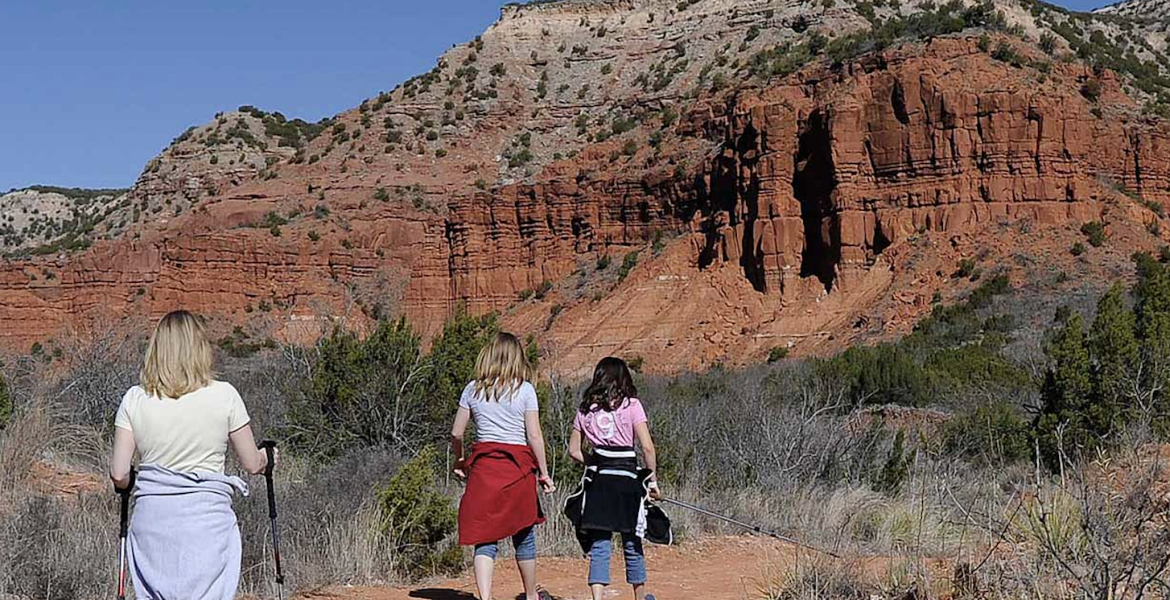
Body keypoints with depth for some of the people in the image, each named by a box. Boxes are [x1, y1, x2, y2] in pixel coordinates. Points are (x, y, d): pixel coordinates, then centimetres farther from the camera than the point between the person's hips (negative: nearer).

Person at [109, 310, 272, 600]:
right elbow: (252, 464, 4)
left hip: (152, 520, 2)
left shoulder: (135, 399, 1)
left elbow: (118, 474, 1)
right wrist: (266, 457, 26)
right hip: (208, 518, -2)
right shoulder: (224, 395, -4)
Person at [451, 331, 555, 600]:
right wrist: (544, 473, 1)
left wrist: (459, 461, 23)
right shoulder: (524, 389, -3)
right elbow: (534, 436, -6)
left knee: (485, 538, 3)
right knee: (523, 536, 14)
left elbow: (456, 433, 6)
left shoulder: (473, 389, 4)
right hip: (518, 466, -1)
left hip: (483, 464, 1)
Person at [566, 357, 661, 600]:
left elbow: (574, 450, 8)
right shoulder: (630, 404, -3)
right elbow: (647, 446, -9)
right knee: (632, 544, 12)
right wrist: (653, 479, -1)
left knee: (599, 546, 3)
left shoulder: (585, 408, 7)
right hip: (626, 479, -2)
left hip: (597, 480, 2)